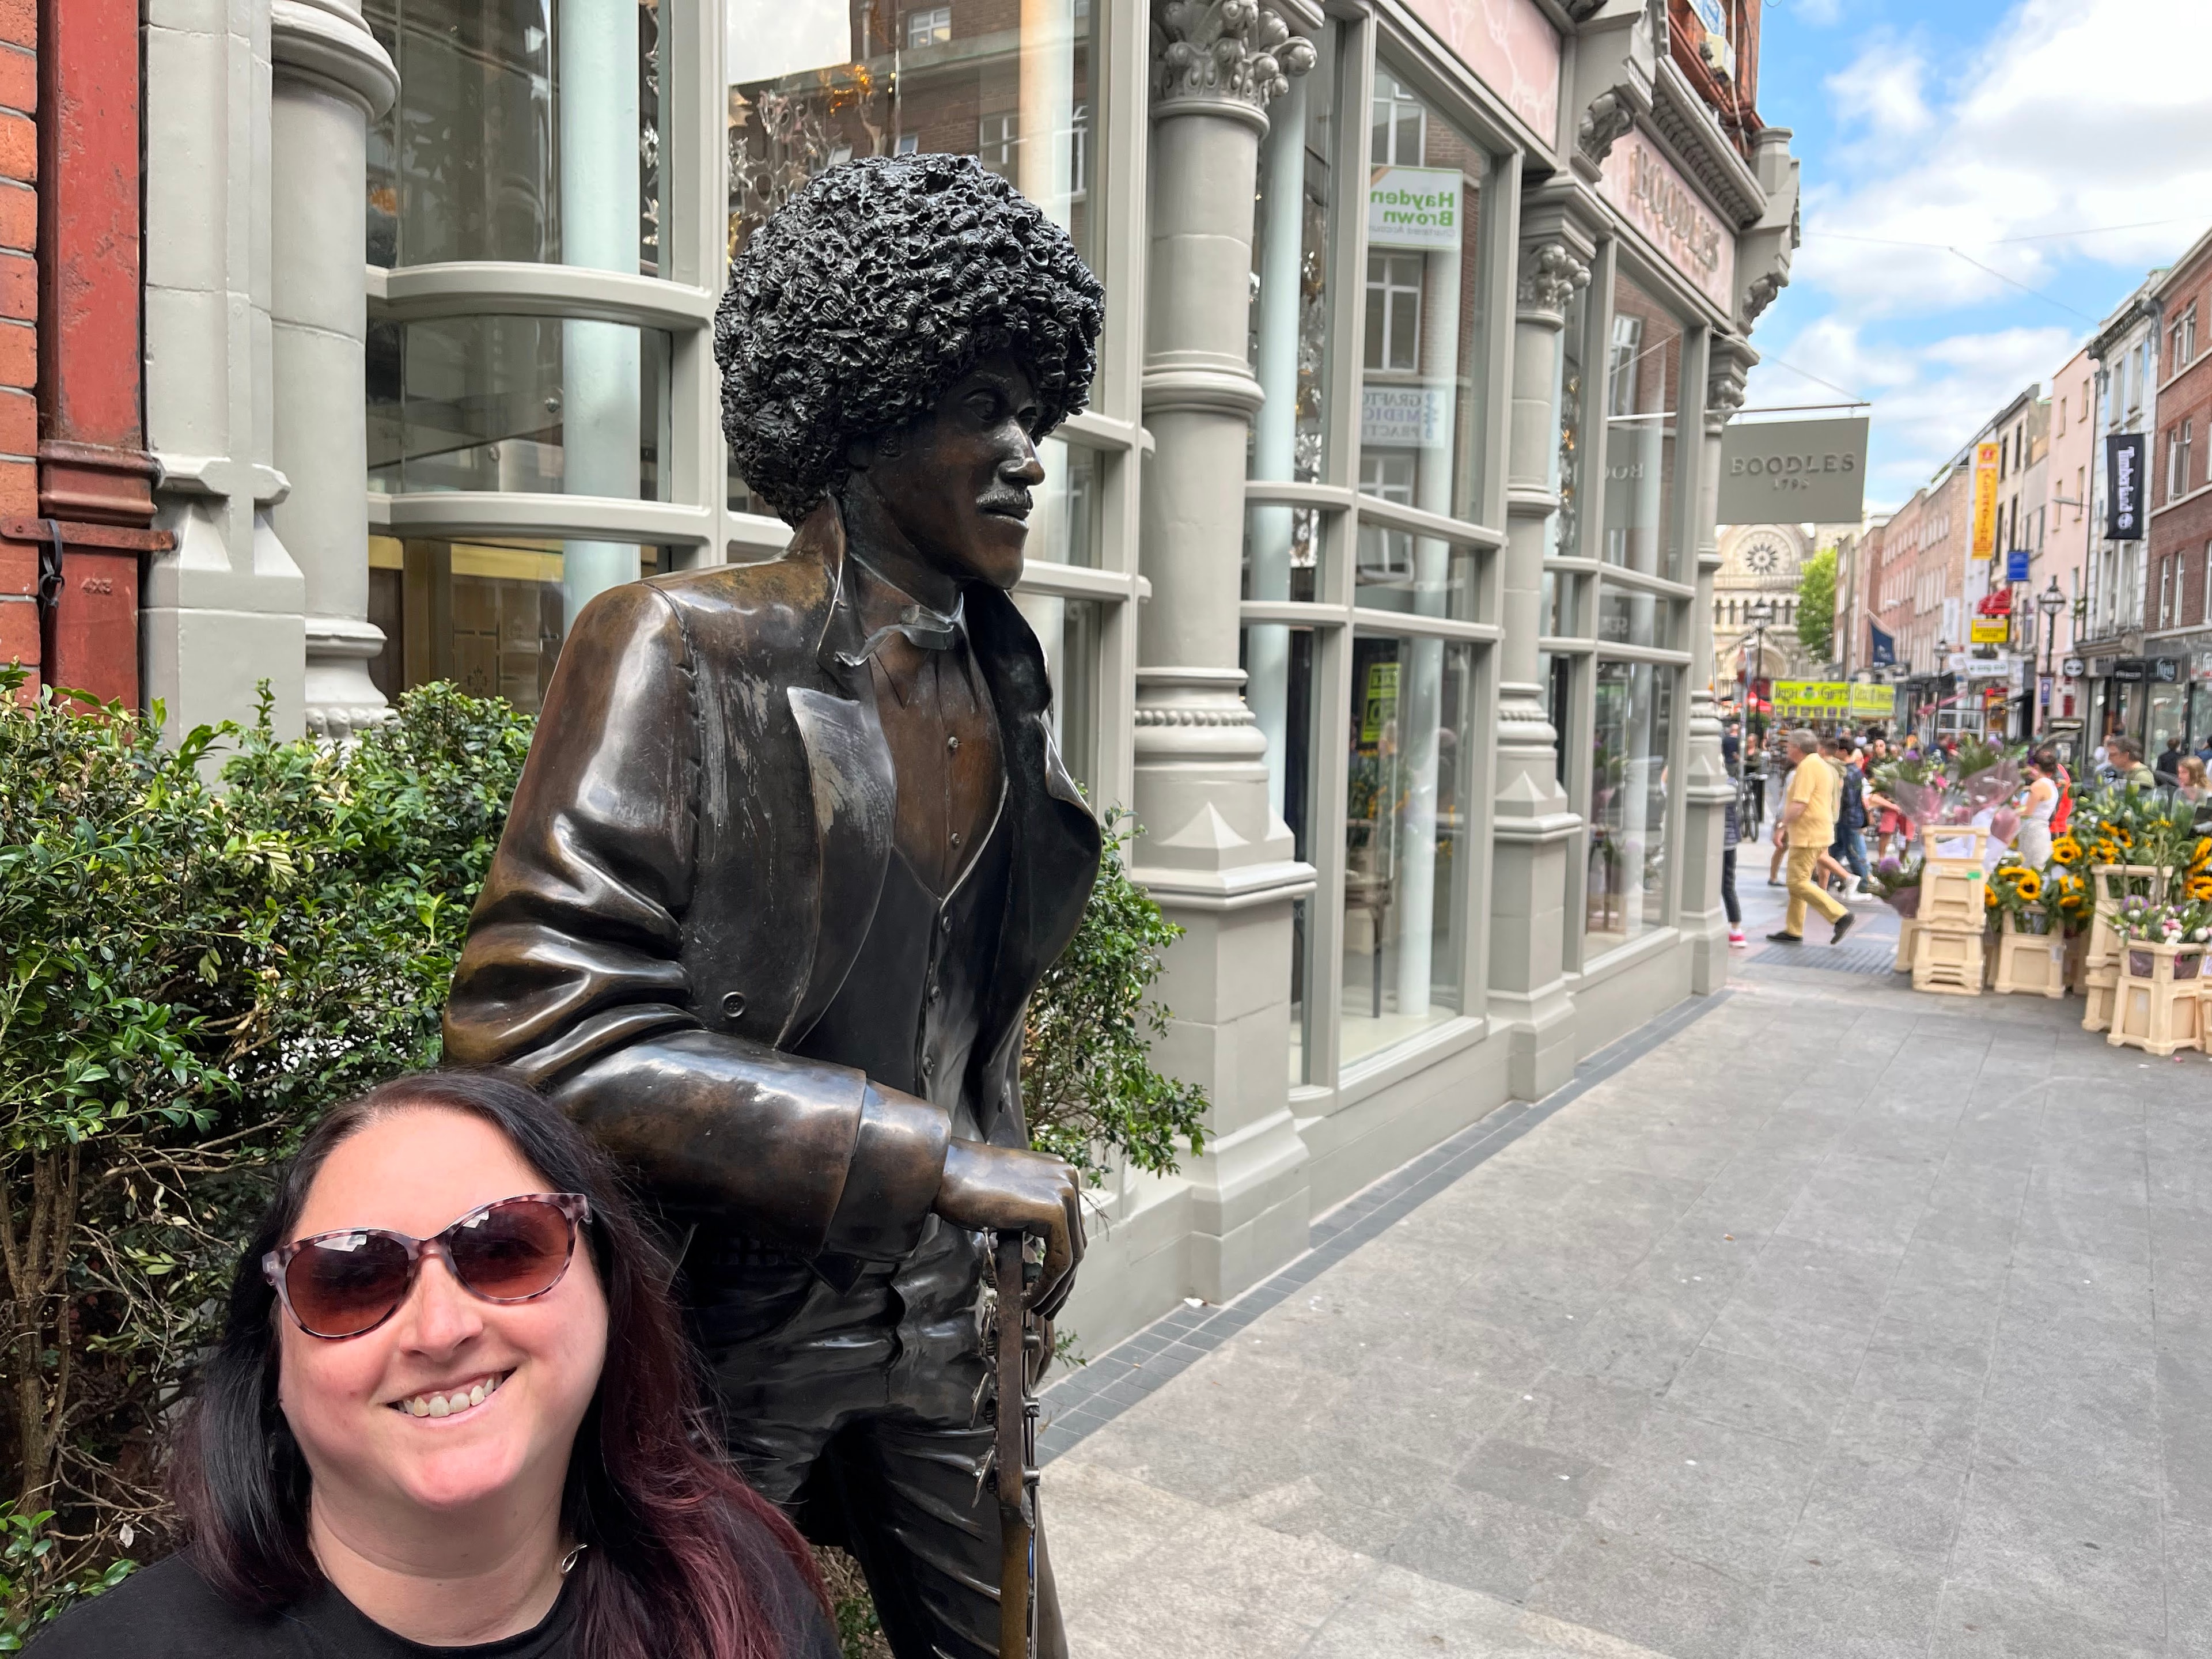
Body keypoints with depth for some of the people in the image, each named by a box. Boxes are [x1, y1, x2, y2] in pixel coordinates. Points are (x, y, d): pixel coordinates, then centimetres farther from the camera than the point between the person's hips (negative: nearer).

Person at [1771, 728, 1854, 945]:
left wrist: (1781, 826, -17)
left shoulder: (1807, 767, -15)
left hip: (1808, 835, -11)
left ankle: (1840, 915, -11)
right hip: (1818, 833, 11)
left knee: (1798, 884, -9)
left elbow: (1799, 804, -22)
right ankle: (1793, 931, 16)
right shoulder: (1821, 765, 18)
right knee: (1797, 883, 13)